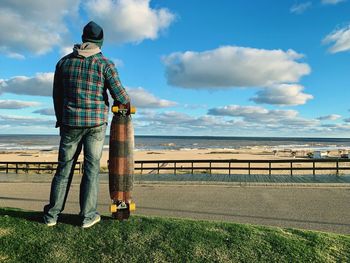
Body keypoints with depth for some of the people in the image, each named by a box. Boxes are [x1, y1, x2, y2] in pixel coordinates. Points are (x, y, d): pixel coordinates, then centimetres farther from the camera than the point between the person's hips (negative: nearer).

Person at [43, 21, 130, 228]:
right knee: (92, 168, 4)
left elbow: (57, 96, 12)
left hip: (70, 122, 3)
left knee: (64, 167, 11)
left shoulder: (64, 62, 8)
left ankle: (52, 215, 17)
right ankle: (88, 216, 10)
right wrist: (128, 102, 15)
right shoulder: (105, 63, -4)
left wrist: (61, 120, 24)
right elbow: (119, 95, -8)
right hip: (97, 122, -2)